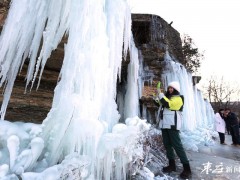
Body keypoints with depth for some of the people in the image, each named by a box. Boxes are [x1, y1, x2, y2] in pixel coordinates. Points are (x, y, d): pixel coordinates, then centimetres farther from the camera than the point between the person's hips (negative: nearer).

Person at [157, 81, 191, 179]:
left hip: (172, 125, -8)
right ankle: (172, 165, 24)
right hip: (164, 124, 8)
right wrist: (159, 95, 10)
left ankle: (187, 169, 4)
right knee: (167, 145, 12)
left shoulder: (178, 98, -6)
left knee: (177, 145, -7)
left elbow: (168, 104, -22)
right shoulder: (167, 97, 20)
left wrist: (160, 94, -14)